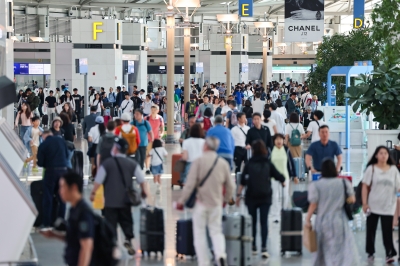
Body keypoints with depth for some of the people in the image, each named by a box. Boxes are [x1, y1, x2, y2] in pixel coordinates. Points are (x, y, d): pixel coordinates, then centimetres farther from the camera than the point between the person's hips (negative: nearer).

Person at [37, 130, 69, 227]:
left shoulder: (43, 145, -6)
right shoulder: (61, 141, 5)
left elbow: (40, 163, -4)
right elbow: (67, 155, 15)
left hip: (50, 171, -3)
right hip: (63, 170, 3)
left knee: (48, 198, 4)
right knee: (61, 197, 10)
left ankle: (46, 222, 3)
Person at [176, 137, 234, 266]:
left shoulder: (199, 161, -10)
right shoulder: (223, 163, 1)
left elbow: (190, 184, -13)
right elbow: (230, 186, 6)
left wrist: (181, 201, -3)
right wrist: (226, 199, 25)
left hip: (201, 202, -3)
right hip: (216, 203, 3)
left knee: (199, 232, 7)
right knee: (216, 231, 13)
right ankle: (221, 254, -11)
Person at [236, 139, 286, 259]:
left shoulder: (249, 164, 0)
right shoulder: (268, 164, 2)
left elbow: (243, 181, -4)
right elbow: (279, 177, 2)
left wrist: (238, 194, 0)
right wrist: (283, 182, 23)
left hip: (251, 196, 0)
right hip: (265, 196, 0)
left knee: (252, 222, 12)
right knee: (264, 222, -1)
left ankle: (253, 247, 17)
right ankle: (264, 248, -10)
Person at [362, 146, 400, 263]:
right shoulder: (371, 168, -2)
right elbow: (365, 187, -2)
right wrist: (364, 203, -7)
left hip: (388, 206, 0)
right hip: (373, 205, 0)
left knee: (387, 231, -5)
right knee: (371, 229, 9)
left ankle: (390, 253, -3)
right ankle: (370, 252, 23)